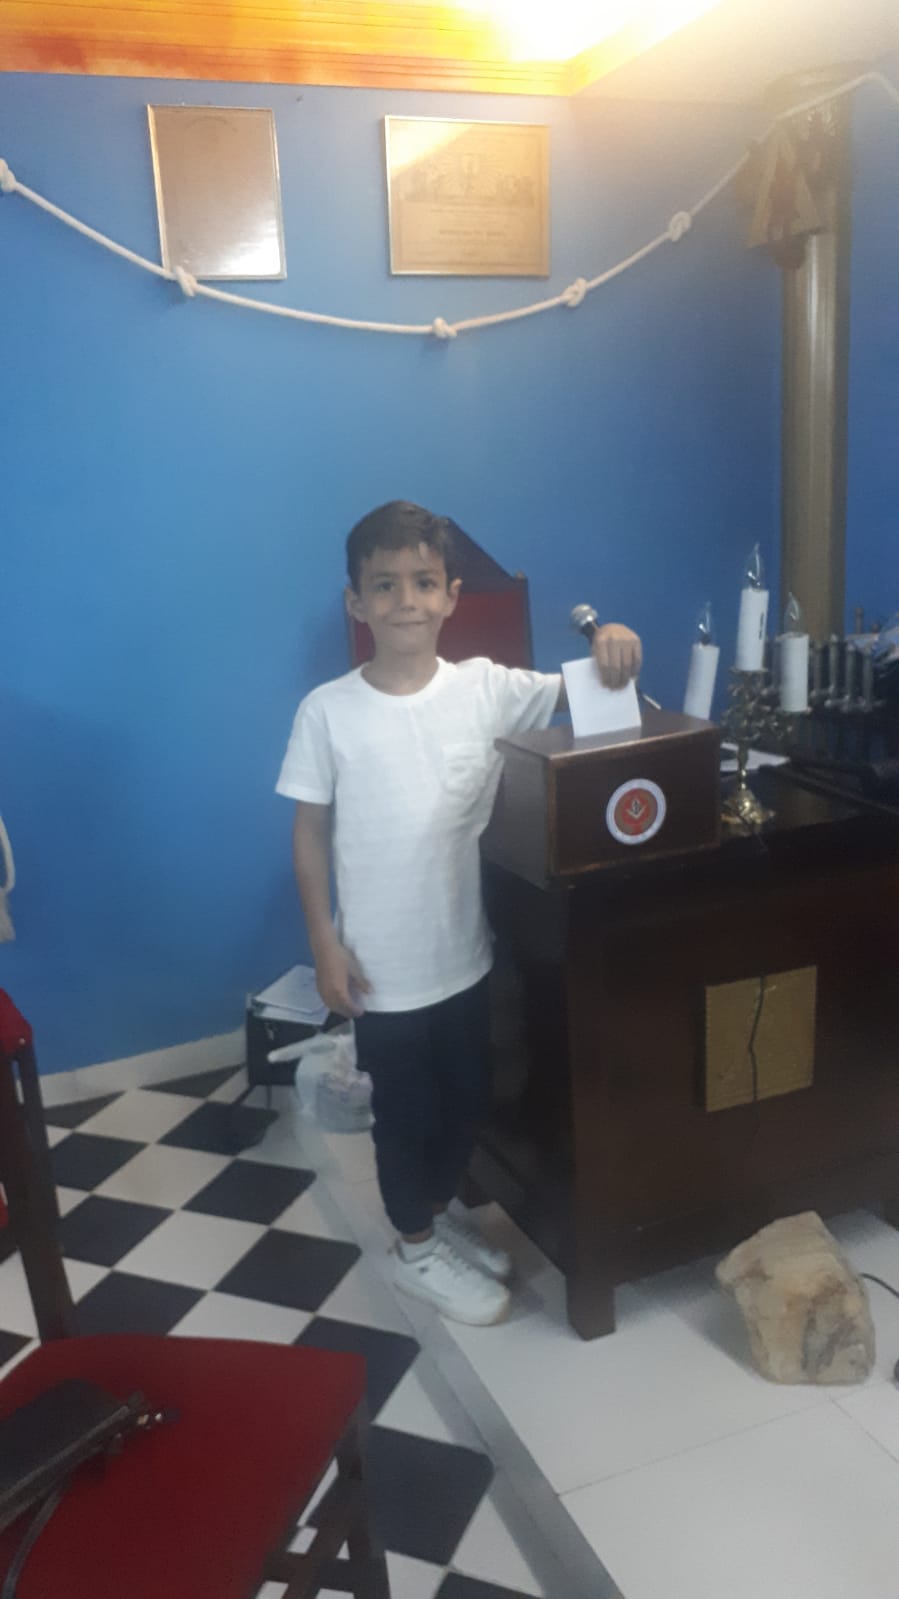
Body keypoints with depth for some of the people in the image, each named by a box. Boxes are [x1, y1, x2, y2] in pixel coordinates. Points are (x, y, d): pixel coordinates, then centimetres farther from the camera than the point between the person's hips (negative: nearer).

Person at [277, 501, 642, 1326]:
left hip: (465, 953, 4)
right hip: (384, 965, -3)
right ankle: (417, 1248, 38)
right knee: (405, 1111, 14)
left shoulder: (485, 688, -6)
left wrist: (609, 638, -23)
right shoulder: (328, 711, -12)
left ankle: (442, 1207, 50)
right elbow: (310, 832, -5)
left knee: (467, 1099, 22)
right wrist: (325, 942, -7)